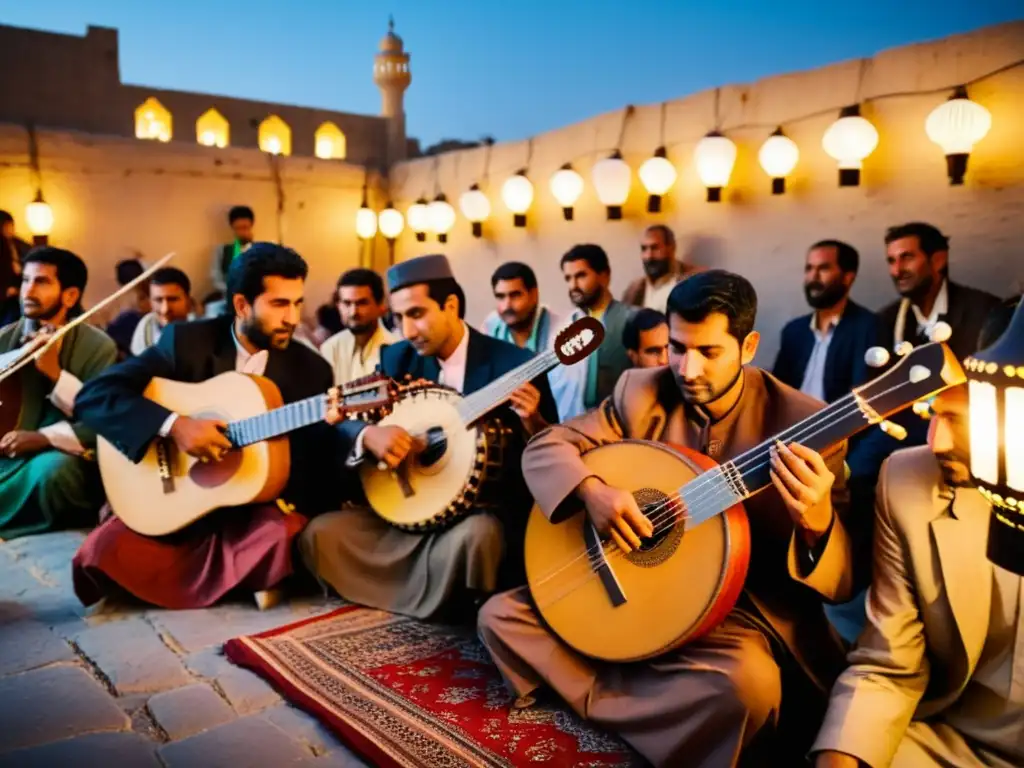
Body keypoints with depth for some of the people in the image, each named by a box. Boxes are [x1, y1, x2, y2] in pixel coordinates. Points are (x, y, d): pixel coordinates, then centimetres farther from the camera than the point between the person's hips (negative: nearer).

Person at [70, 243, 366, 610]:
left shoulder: (311, 369, -1)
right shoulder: (184, 342, -4)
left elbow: (321, 470, -5)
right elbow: (93, 395, -12)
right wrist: (175, 425, -26)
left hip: (263, 507, -1)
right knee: (104, 554, -22)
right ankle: (234, 573, 0)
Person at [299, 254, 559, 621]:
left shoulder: (514, 364, -10)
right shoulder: (396, 359, 3)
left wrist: (532, 423, -31)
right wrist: (369, 436, -21)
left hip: (487, 509, -4)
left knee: (474, 536, -37)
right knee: (320, 533, -13)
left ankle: (439, 603, -3)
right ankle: (420, 590, 3)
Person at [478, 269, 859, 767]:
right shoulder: (641, 393, -4)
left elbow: (843, 582, -14)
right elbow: (544, 447, -2)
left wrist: (816, 520, -38)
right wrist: (590, 491, -23)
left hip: (739, 607, -3)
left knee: (748, 682, -36)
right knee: (500, 615, -6)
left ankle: (599, 699, -12)